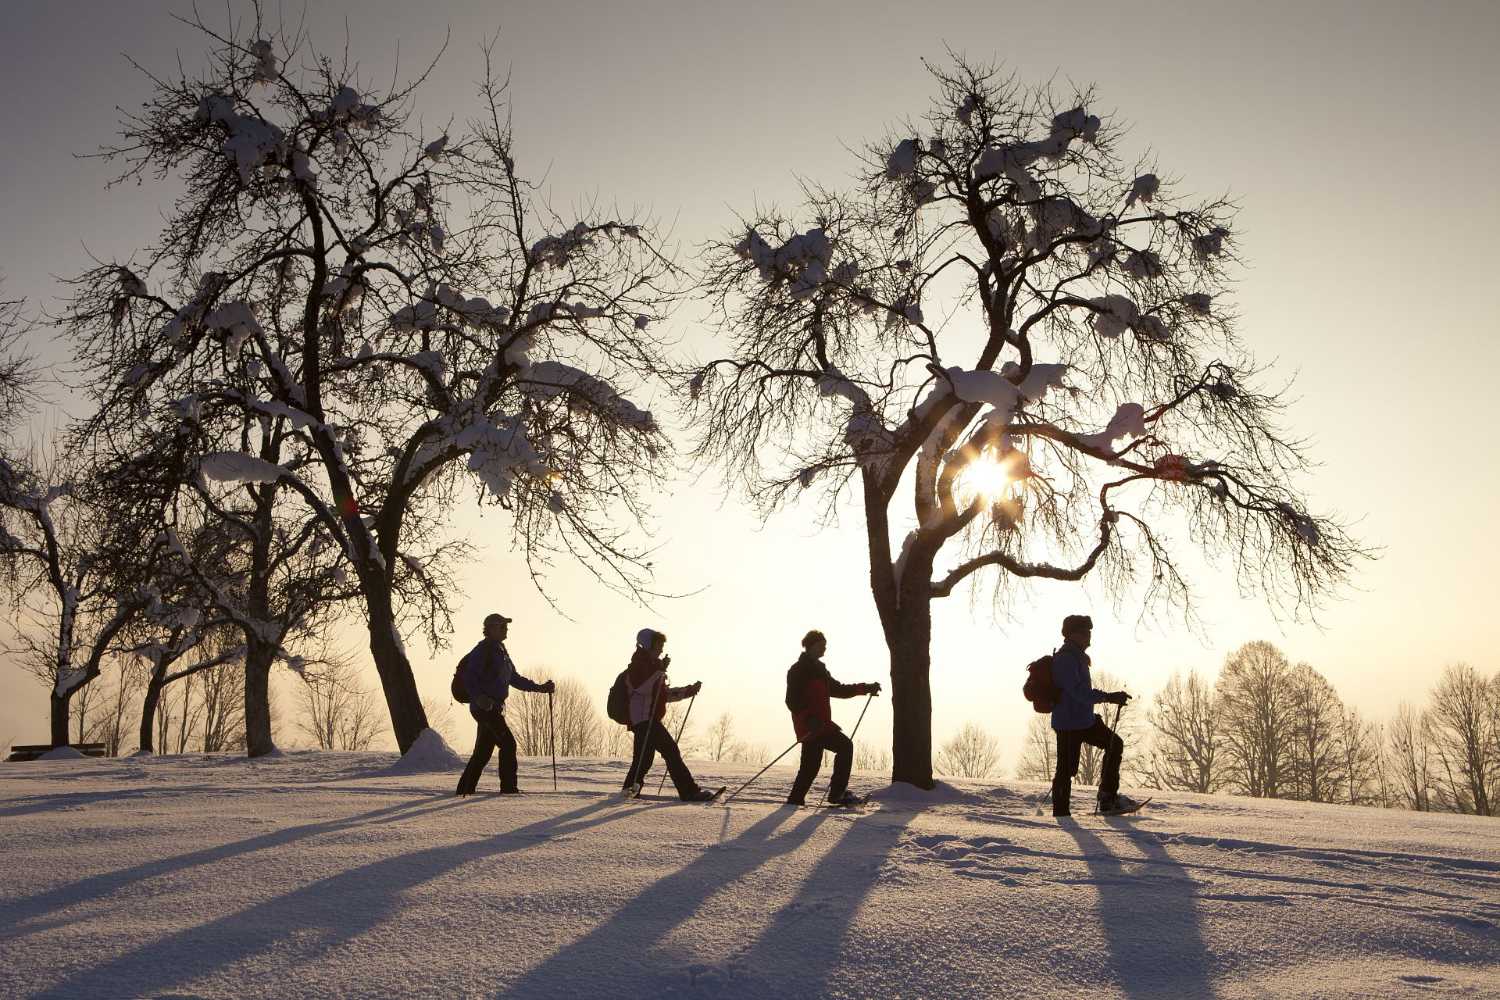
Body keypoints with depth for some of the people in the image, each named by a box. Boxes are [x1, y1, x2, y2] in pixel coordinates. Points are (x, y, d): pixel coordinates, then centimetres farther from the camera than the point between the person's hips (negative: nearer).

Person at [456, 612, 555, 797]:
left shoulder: (501, 651, 18)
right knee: (508, 743, -12)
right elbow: (469, 677, -18)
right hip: (485, 707, -9)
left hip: (495, 708, 9)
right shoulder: (483, 650, -10)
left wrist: (541, 688, 18)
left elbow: (515, 678, 23)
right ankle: (508, 787, -8)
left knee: (483, 750, 11)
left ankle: (466, 788, 16)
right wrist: (479, 697, -33)